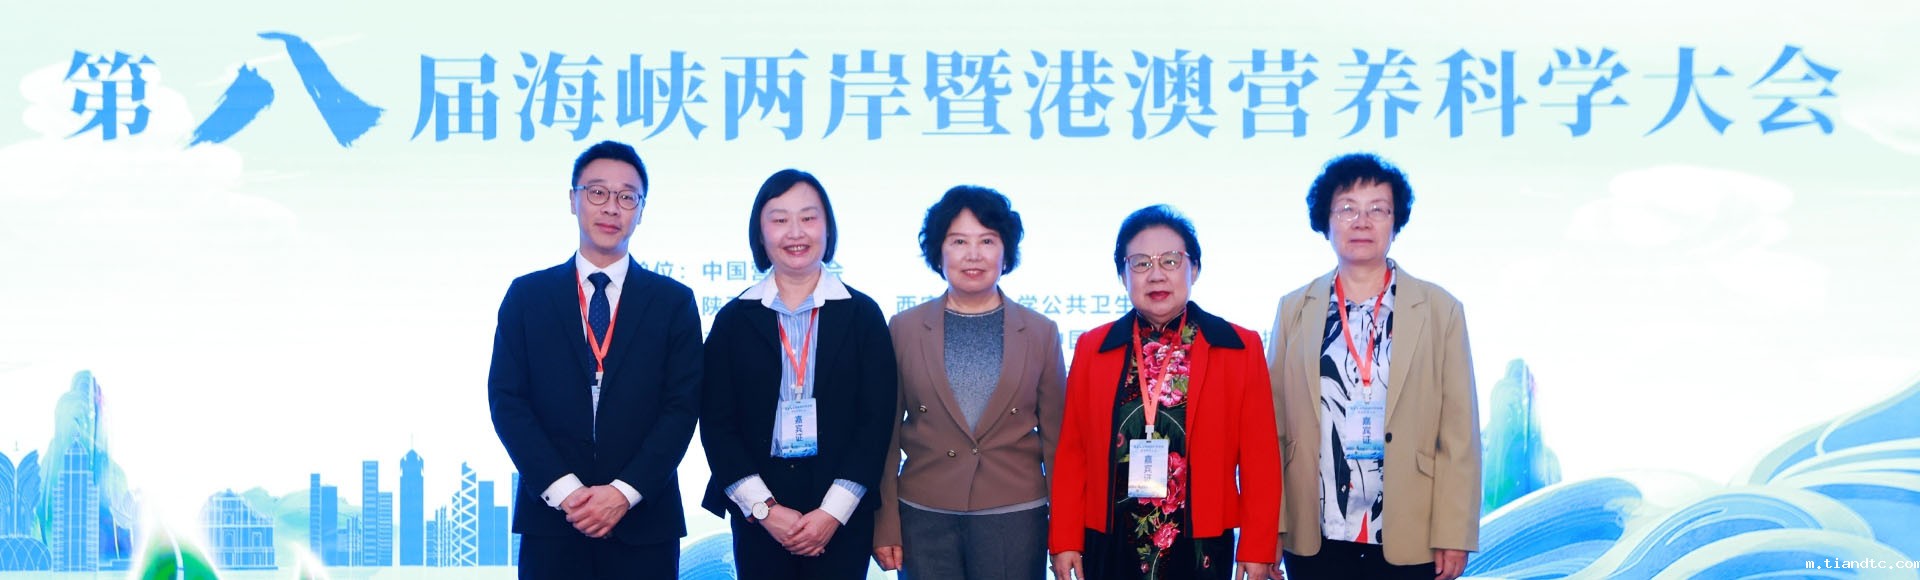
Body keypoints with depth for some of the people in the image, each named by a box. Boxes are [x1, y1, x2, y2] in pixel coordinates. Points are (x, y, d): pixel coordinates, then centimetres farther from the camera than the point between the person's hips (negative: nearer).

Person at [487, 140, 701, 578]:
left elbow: (682, 407, -1)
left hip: (644, 523, 0)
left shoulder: (673, 301, 6)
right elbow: (507, 402, 1)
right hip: (551, 517, 0)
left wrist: (625, 491, -12)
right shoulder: (527, 295, 7)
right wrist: (564, 490, -11)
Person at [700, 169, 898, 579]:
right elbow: (717, 422, 0)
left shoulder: (863, 314, 2)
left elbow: (876, 419, -2)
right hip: (756, 515, 1)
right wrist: (765, 509, -9)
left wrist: (833, 512, -9)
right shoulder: (734, 318, 3)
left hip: (843, 515, 0)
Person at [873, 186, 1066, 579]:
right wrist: (884, 527, 1)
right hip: (923, 519, 0)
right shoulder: (905, 329, 3)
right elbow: (888, 435, 5)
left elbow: (1054, 437, 7)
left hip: (1014, 518, 0)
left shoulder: (1041, 333, 4)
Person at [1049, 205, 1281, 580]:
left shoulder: (1240, 348, 0)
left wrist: (1256, 547, -6)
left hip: (1202, 547, -1)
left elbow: (1259, 457, -2)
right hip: (1110, 546, 1)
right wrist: (1065, 541, 0)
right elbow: (1072, 451, 5)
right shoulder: (1092, 348, 5)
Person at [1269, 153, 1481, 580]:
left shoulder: (1439, 310, 1)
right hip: (1315, 542, 1)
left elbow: (1459, 436, -1)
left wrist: (1454, 536, -5)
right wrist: (1268, 528, 0)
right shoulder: (1294, 310, 5)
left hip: (1409, 541, -1)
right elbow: (1274, 428, 4)